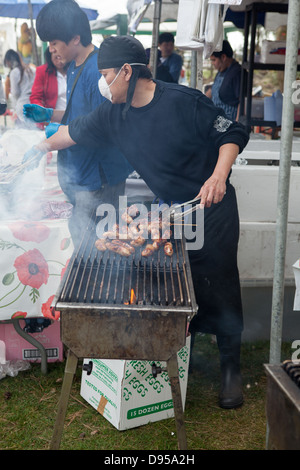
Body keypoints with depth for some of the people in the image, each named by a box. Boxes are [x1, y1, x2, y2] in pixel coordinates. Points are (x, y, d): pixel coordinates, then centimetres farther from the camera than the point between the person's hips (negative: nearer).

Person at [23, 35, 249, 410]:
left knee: (219, 287, 1)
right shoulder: (114, 115, 0)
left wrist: (218, 175, -28)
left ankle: (231, 368, 18)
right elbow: (76, 131, 17)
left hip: (213, 209, -5)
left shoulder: (183, 101, -18)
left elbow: (233, 134, -14)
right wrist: (43, 147, 29)